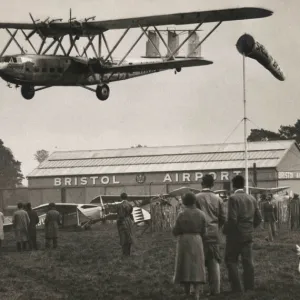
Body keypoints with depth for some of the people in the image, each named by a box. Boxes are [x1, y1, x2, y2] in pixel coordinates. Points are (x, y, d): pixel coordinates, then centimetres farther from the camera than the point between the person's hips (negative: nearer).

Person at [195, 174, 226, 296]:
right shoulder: (218, 199, 5)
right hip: (214, 234, 3)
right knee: (214, 262, 5)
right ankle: (215, 289, 4)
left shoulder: (197, 197, -6)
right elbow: (223, 218, 6)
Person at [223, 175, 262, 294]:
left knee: (231, 261, 4)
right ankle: (249, 287, 10)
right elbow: (258, 218, 9)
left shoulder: (233, 198, -13)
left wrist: (225, 230, -5)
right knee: (248, 262, 9)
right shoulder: (252, 198, 6)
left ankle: (236, 288, 0)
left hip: (235, 235, -6)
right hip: (248, 235, 6)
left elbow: (232, 219, -20)